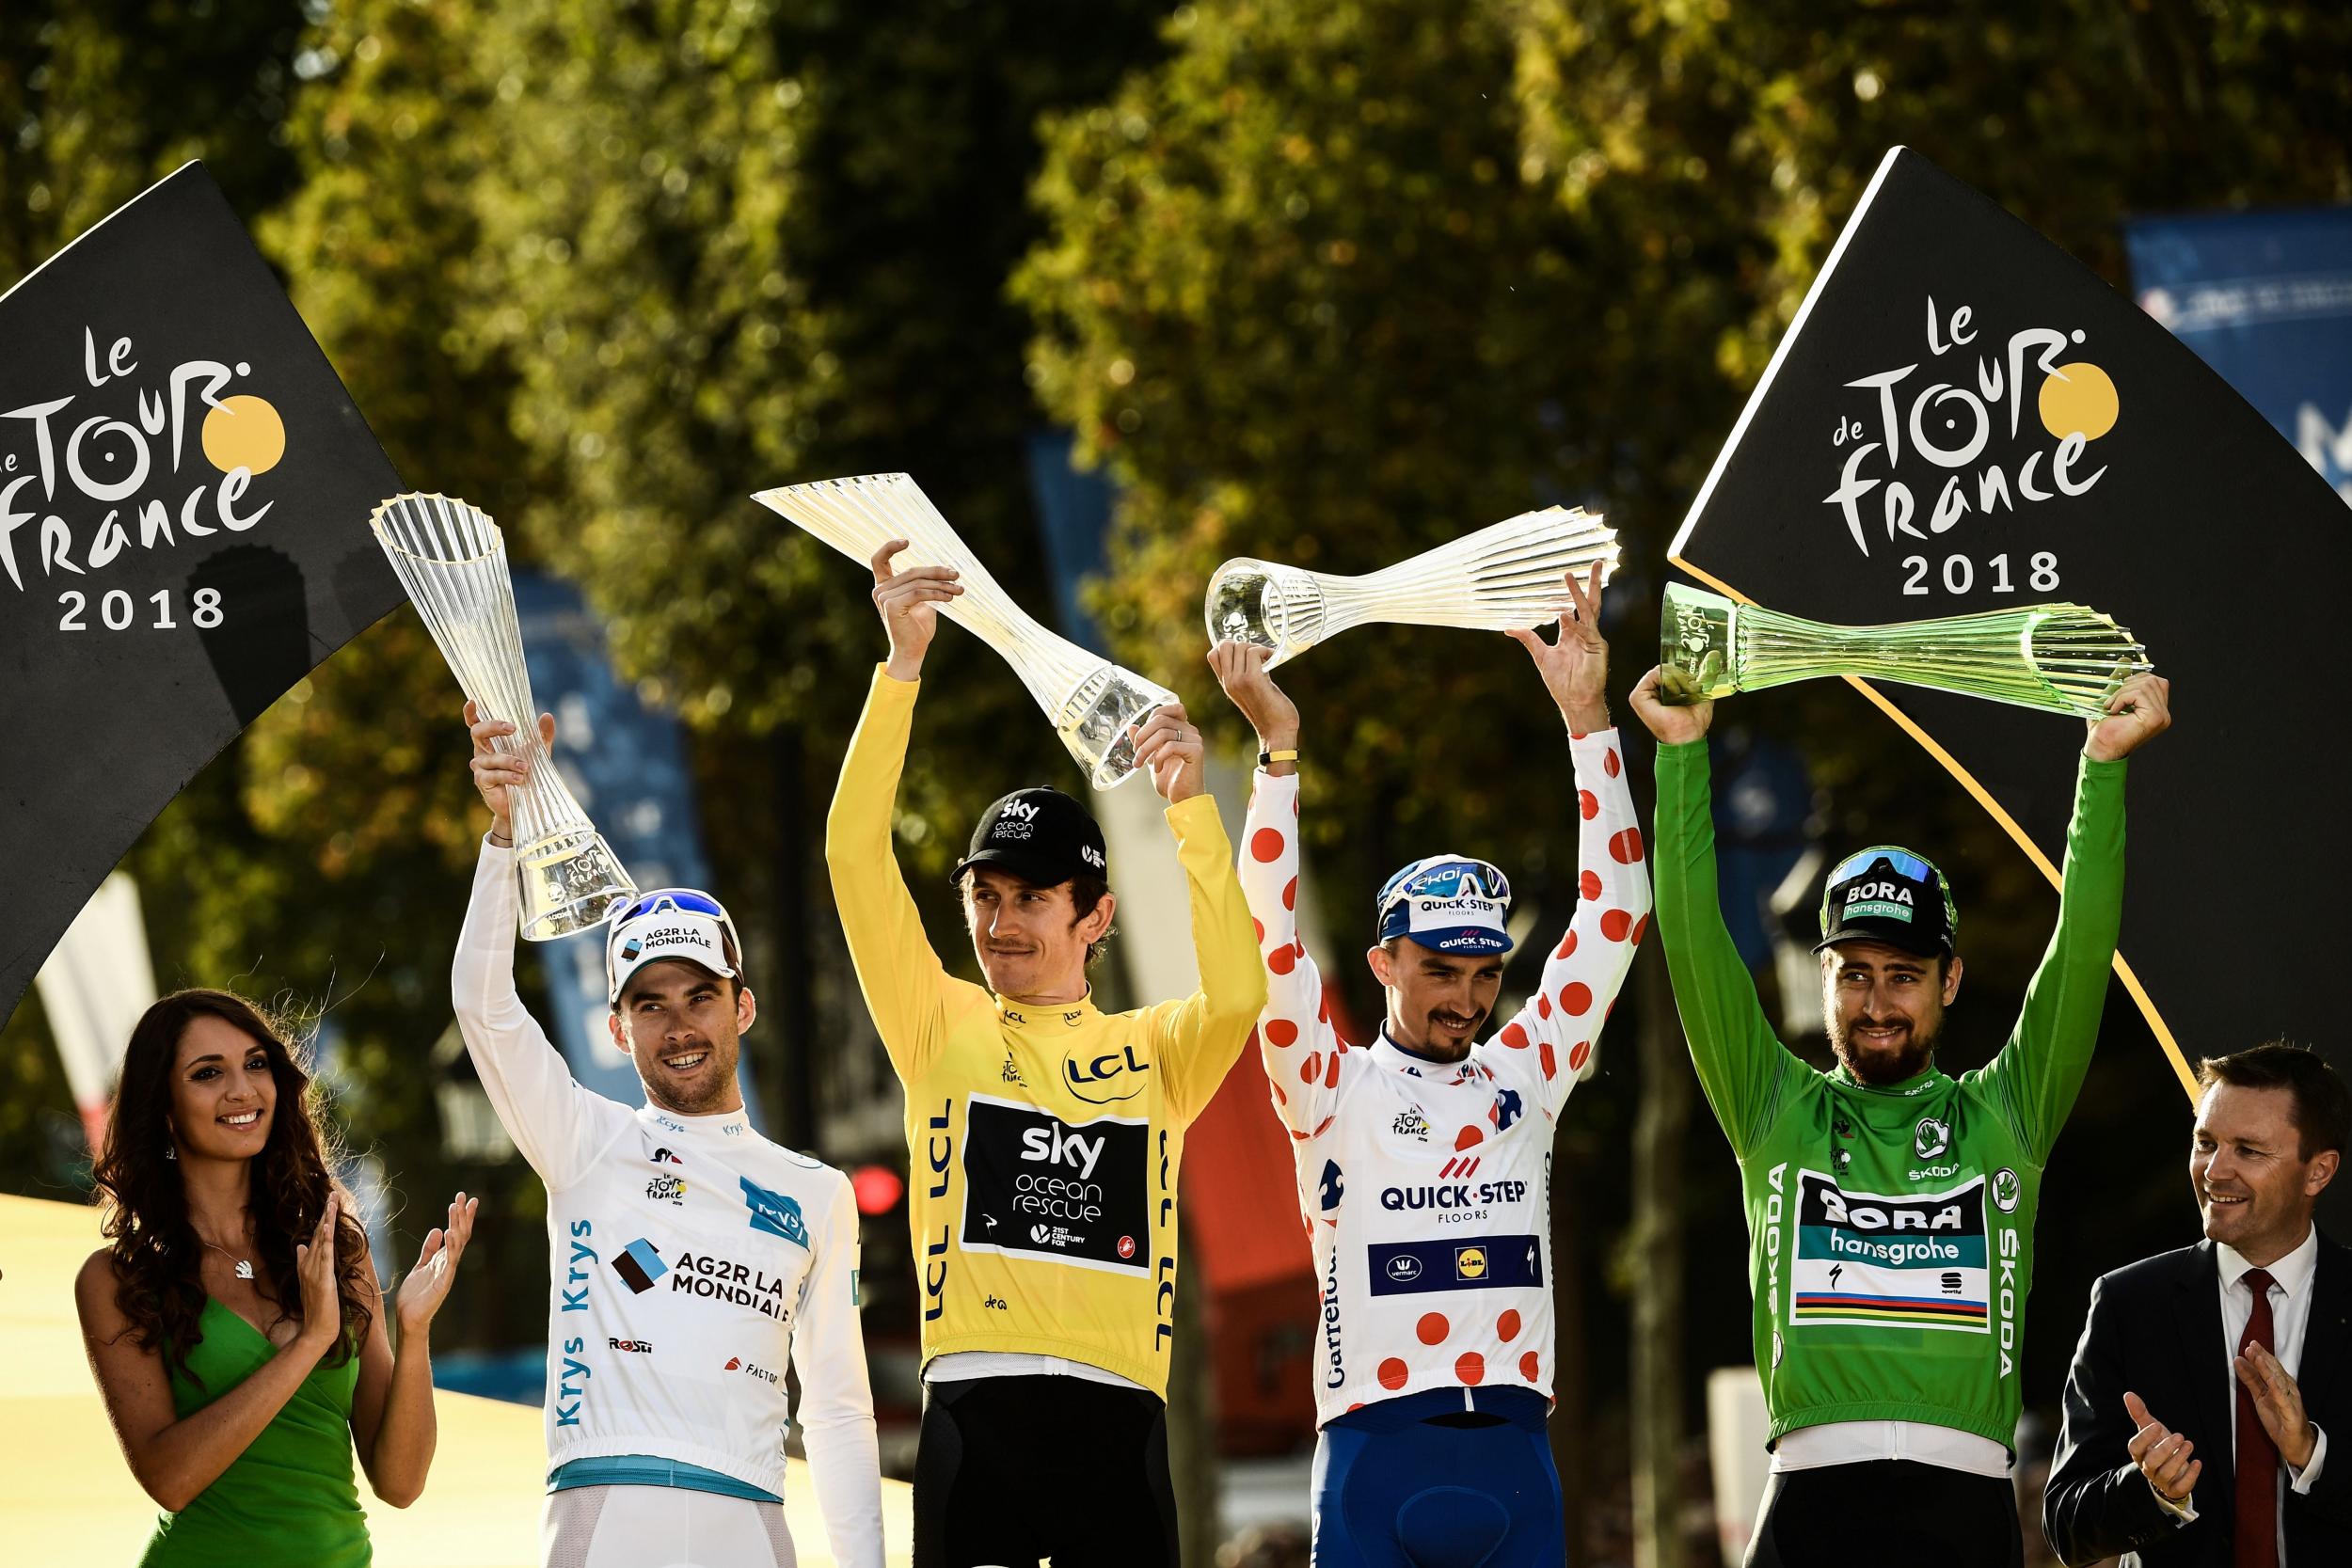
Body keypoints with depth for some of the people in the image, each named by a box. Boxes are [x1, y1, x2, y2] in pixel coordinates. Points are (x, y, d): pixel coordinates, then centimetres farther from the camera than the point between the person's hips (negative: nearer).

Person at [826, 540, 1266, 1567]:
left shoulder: (1154, 1052, 14)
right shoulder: (942, 1028, 13)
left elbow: (1237, 993, -7)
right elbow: (854, 854, 4)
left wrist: (1189, 806, -7)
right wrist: (903, 664, -2)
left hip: (1118, 1413, 0)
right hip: (974, 1407, 0)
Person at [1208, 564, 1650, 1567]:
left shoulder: (1524, 1076, 13)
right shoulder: (1333, 1089, 5)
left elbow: (1611, 916, 11)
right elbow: (1273, 941, -6)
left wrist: (1586, 720, 5)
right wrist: (1279, 751, -13)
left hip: (1513, 1448, 3)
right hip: (1376, 1445, -3)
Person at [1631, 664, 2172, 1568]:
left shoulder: (2003, 1115, 13)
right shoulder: (1777, 1114, 13)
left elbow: (2082, 950, 6)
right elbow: (1694, 945, 7)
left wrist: (2104, 763, 0)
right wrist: (1680, 752, 2)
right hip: (1811, 1494, 0)